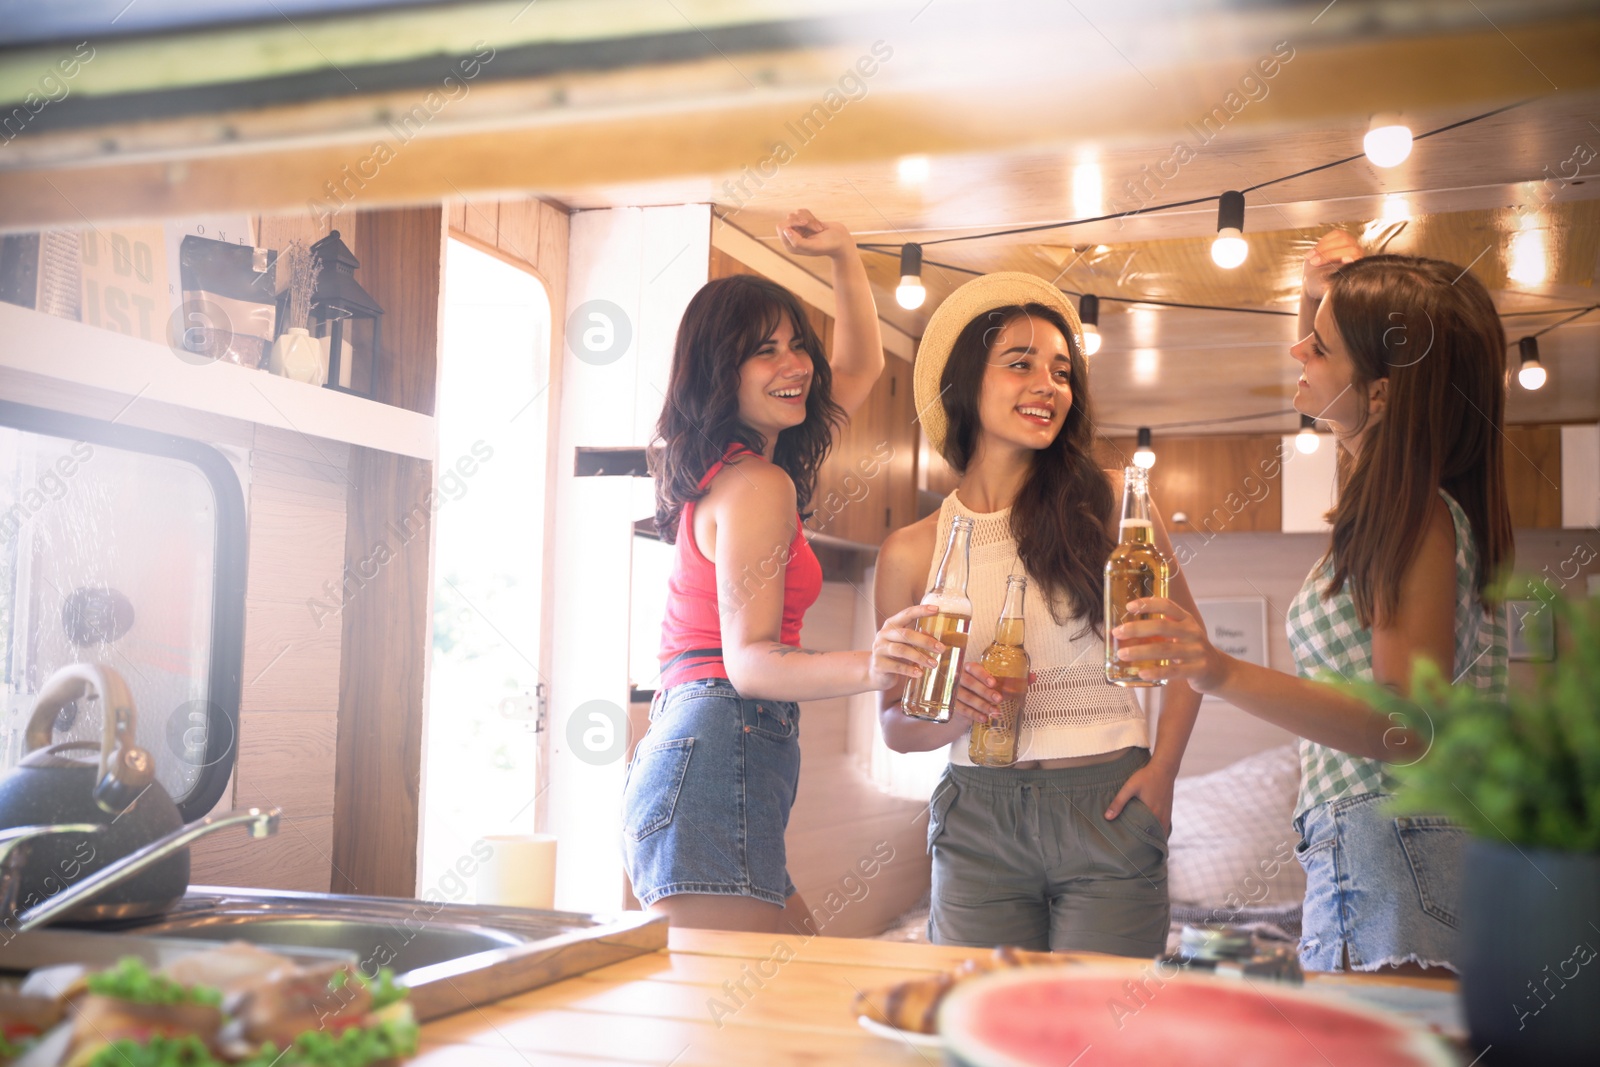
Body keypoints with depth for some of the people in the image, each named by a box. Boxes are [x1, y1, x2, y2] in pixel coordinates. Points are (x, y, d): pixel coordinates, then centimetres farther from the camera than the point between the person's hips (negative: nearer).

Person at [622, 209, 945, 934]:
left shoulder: (731, 467, 20)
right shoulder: (759, 485, -9)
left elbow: (861, 367, 33)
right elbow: (748, 661, -17)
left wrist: (844, 256, 23)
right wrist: (867, 668, -34)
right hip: (719, 762, -11)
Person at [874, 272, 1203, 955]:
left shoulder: (1110, 503, 0)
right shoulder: (911, 553, 3)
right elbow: (896, 725, 8)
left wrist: (1163, 769, -2)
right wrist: (954, 711, -13)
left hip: (1107, 809, -1)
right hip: (978, 818, 1)